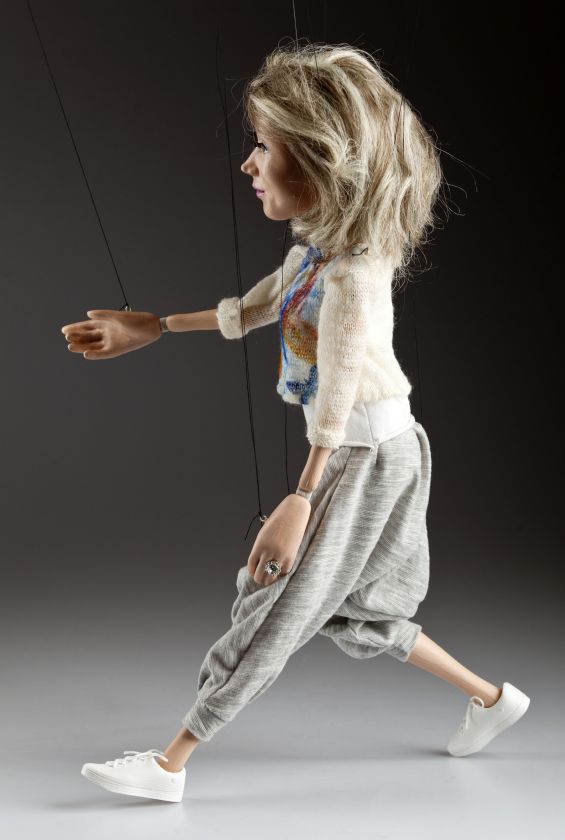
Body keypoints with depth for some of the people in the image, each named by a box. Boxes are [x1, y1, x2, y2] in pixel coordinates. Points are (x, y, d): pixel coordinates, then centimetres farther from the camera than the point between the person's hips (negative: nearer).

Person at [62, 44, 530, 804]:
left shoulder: (352, 274, -23)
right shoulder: (314, 251, 4)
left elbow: (337, 407, -26)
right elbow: (245, 314, 18)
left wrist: (300, 501, -26)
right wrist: (148, 327, 17)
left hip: (369, 456, -9)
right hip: (349, 454, 9)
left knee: (275, 608, -3)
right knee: (352, 612, 18)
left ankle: (170, 764, 6)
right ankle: (490, 697, 31)